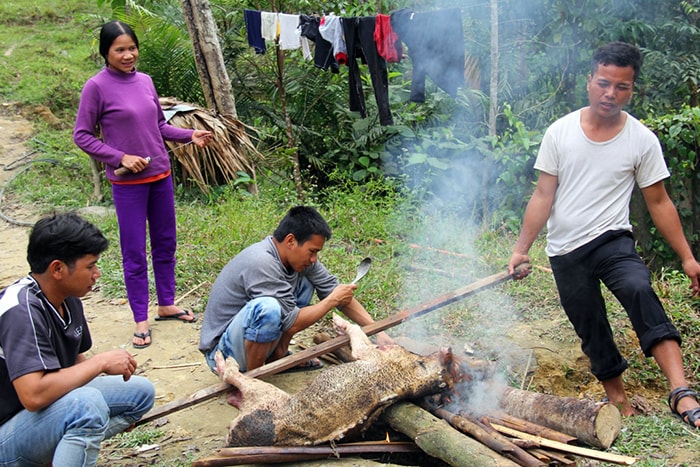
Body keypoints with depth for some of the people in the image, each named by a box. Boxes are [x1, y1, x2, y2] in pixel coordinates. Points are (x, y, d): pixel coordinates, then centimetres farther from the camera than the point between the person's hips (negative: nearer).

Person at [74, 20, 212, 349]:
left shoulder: (145, 81, 4)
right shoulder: (97, 87, -11)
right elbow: (82, 136, -8)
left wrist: (190, 135, -2)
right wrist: (121, 157, -16)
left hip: (161, 175, 6)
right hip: (128, 183, -6)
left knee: (166, 244, 15)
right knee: (134, 253, 2)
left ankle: (166, 304, 31)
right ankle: (141, 319, 13)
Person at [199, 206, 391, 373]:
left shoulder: (299, 256, -3)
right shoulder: (261, 263, -28)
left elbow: (334, 290, 2)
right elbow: (292, 324, -24)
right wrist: (332, 300, -12)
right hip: (222, 352, -8)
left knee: (304, 283, 5)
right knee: (268, 307, -36)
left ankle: (278, 355, 9)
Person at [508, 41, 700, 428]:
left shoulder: (642, 140, -3)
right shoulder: (560, 132, -1)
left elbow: (659, 203, 2)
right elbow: (543, 197, 1)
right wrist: (521, 248, -3)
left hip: (612, 240, -2)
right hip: (565, 251, 2)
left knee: (640, 291, -31)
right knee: (592, 334, 8)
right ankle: (618, 399, 29)